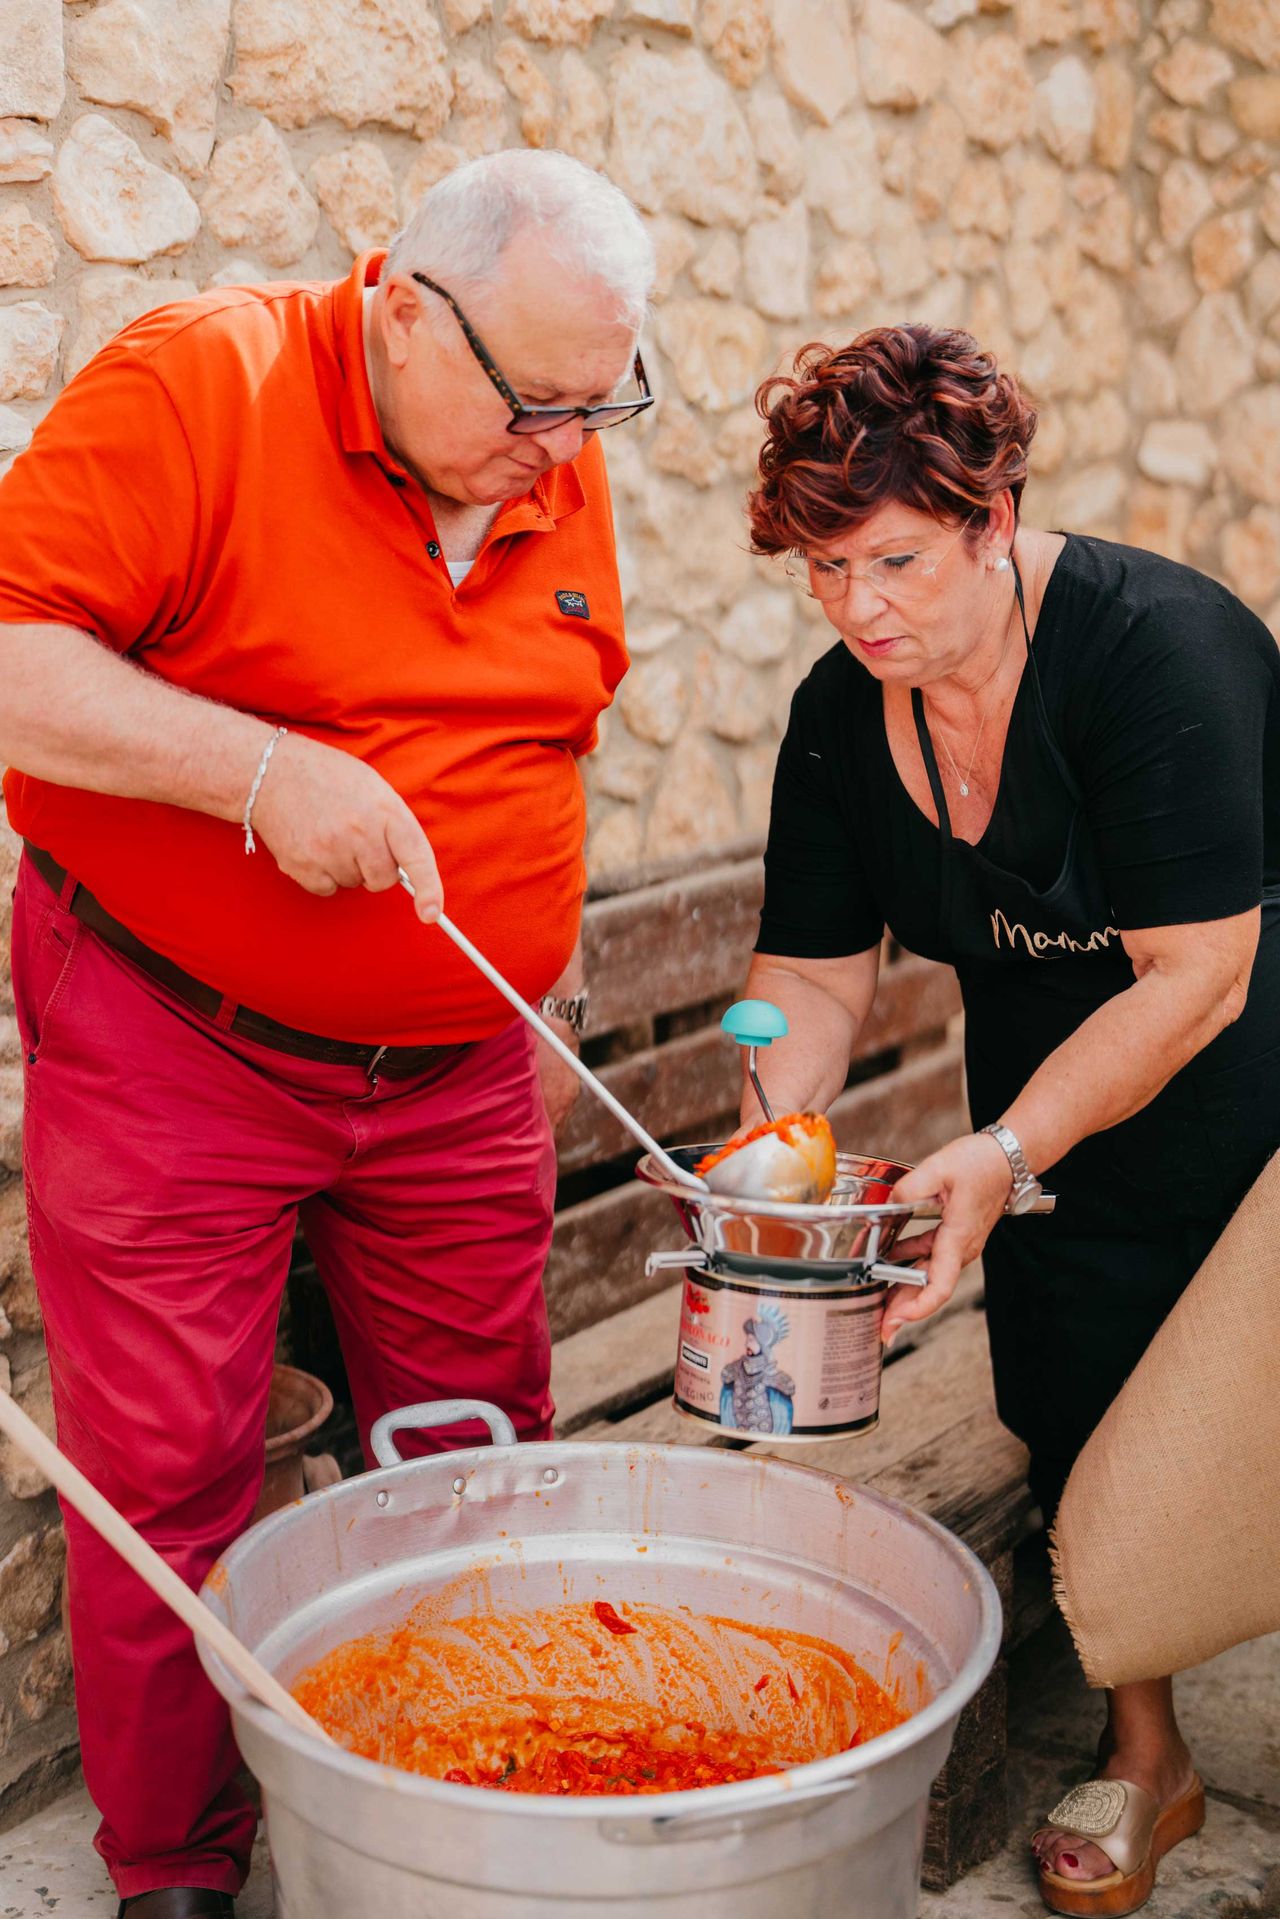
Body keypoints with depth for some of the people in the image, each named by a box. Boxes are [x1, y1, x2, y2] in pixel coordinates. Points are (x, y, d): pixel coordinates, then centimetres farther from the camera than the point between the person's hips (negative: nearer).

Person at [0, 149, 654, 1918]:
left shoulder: (559, 468, 6)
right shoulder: (194, 386, -13)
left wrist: (549, 945, 18)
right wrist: (263, 769, -28)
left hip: (458, 1074, 5)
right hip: (172, 1052, -5)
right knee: (167, 1488, 3)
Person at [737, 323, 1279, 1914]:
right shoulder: (840, 713, -7)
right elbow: (815, 969, -3)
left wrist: (999, 1158, -34)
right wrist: (774, 1142, -21)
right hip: (1059, 1127, 5)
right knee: (1084, 1443, 9)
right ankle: (1143, 1755, 31)